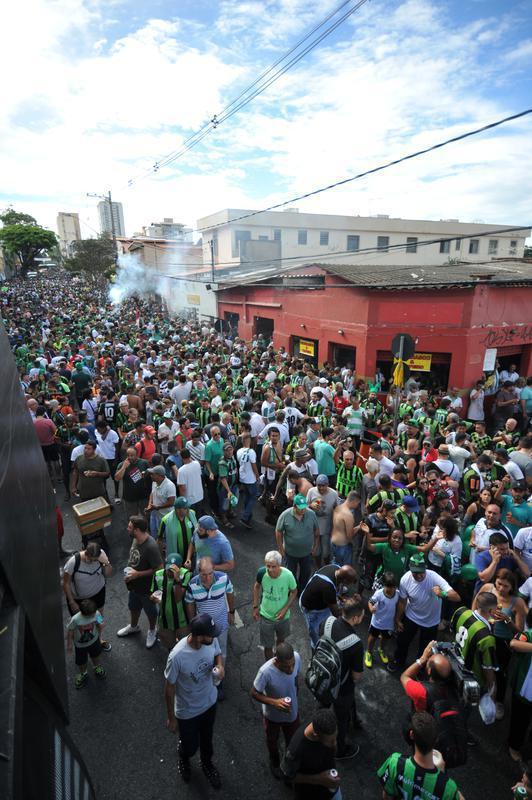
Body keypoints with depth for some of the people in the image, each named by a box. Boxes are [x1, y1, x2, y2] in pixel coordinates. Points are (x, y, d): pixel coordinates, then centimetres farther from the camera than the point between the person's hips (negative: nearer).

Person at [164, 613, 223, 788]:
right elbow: (169, 688, -21)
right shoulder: (177, 656, -39)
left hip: (210, 701, 4)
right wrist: (171, 717, -8)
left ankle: (207, 763, 60)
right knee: (190, 746, 23)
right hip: (187, 711, -3)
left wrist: (220, 666, -24)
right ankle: (183, 758, 59)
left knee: (207, 738, 29)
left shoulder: (212, 640, -25)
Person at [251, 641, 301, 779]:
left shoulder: (297, 657, -30)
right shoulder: (266, 671, -41)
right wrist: (274, 702, -37)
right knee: (273, 741, 29)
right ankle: (275, 763, 61)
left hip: (292, 711, 2)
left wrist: (295, 698, 9)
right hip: (273, 714, -2)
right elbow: (254, 693, -23)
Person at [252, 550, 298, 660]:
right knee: (268, 646, 13)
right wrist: (255, 607, -2)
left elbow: (294, 592, -11)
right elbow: (257, 586, -5)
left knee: (281, 639, 29)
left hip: (282, 615, 1)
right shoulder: (262, 572, -27)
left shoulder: (288, 575, -31)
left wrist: (285, 609, -19)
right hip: (266, 615, -1)